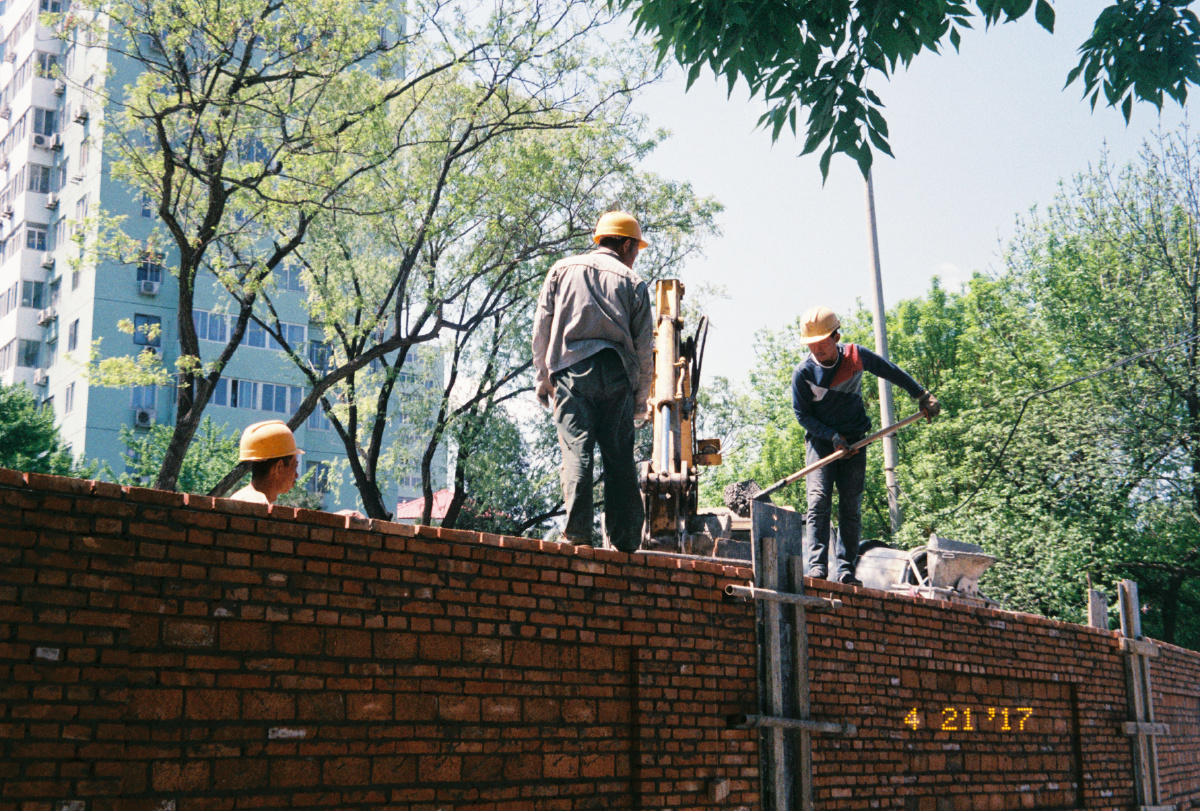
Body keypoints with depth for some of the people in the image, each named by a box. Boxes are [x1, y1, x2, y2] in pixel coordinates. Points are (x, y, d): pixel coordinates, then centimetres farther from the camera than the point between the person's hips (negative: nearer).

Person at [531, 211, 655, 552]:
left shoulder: (563, 270, 17)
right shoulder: (632, 281, 13)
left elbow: (542, 327, 10)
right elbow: (644, 348, 9)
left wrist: (543, 377, 13)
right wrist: (641, 399, 15)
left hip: (571, 368, 0)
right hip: (616, 372, 0)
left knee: (576, 450, -6)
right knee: (620, 457, 4)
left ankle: (578, 532, -17)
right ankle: (625, 539, 3)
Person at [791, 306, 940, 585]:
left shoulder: (856, 355, -7)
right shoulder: (803, 372, -11)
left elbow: (892, 372, 8)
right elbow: (802, 414, -5)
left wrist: (921, 395, 10)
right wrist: (833, 436, -17)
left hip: (854, 442, 2)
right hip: (820, 440, -1)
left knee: (851, 507, -4)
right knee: (819, 501, -16)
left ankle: (845, 570, -3)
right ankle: (816, 566, -21)